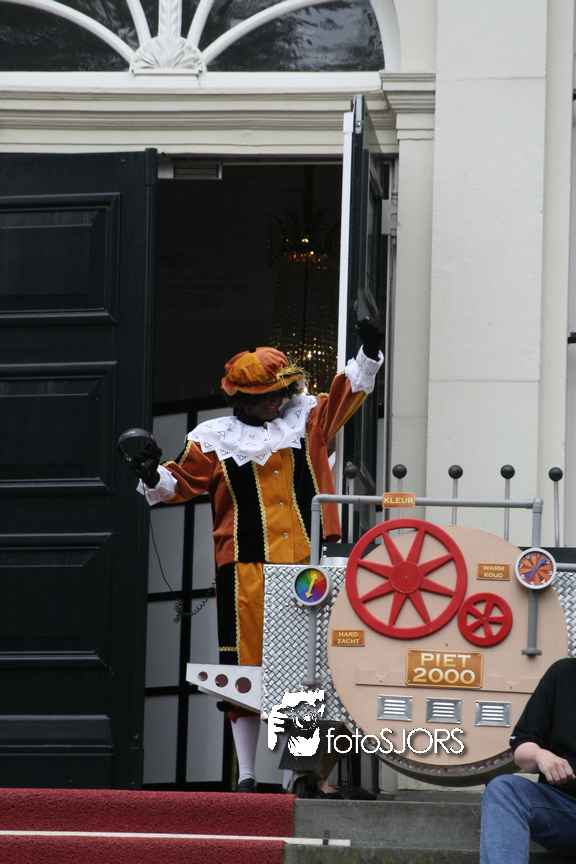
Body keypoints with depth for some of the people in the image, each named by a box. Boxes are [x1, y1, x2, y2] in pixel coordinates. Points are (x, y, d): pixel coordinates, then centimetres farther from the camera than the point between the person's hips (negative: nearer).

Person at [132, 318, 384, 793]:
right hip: (247, 569, -1)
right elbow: (184, 481, 7)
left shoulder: (306, 418, 14)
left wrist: (368, 354, 11)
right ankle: (246, 775, 6)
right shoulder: (214, 439, 9)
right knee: (248, 666, -1)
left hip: (306, 564, 2)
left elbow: (348, 392, 22)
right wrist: (154, 476, -12)